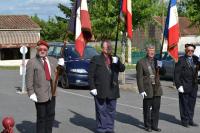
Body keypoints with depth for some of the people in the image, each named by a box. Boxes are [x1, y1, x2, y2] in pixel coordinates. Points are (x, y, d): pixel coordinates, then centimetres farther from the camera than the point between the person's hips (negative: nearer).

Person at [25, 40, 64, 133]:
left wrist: (61, 65, -2)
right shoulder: (32, 62, -3)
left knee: (51, 115, 12)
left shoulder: (53, 60, 13)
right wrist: (31, 93, -14)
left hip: (52, 93, 5)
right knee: (41, 117, 0)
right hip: (40, 94, -5)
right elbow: (29, 79, -8)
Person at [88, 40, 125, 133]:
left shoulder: (114, 59, 15)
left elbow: (122, 69, 2)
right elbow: (91, 75, -2)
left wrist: (117, 62, -18)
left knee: (111, 110, 8)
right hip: (100, 90, -4)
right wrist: (92, 87, -10)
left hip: (112, 90, 4)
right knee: (101, 111, 1)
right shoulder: (96, 59, 2)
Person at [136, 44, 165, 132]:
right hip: (147, 89, -5)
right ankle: (147, 126, 17)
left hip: (157, 88, 5)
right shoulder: (141, 62, -6)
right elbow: (139, 78, -8)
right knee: (147, 109, 5)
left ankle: (154, 125, 18)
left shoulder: (156, 61, 9)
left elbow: (163, 72, 13)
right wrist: (141, 90, -13)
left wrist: (160, 67, -9)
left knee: (156, 108, 8)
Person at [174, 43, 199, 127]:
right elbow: (176, 74, -9)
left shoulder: (196, 59, 9)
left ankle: (190, 120, 22)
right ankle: (185, 121, 13)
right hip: (184, 86, -5)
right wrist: (178, 85, -16)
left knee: (191, 104, 12)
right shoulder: (180, 60, -7)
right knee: (184, 104, 3)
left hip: (193, 86, 5)